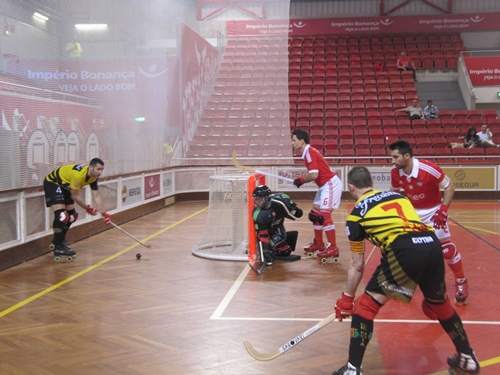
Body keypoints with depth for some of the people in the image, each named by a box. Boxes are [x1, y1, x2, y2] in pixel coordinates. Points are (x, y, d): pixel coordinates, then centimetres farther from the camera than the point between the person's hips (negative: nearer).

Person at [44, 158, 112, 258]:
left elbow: (97, 196, -2)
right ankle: (58, 247, -14)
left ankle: (58, 241, 29)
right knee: (61, 215, -23)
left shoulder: (94, 176, -8)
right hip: (52, 183, -10)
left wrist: (103, 213, -7)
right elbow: (75, 196, -24)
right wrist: (87, 208, -12)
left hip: (64, 186, 10)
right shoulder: (78, 174, -34)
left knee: (72, 215, 13)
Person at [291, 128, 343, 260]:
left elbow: (314, 175, -26)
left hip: (331, 184, -11)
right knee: (315, 214, 14)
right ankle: (318, 244, 25)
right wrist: (302, 179, 1)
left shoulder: (310, 153, -18)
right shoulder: (308, 152, 12)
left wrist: (301, 180, -10)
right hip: (325, 186, 11)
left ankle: (333, 248, -9)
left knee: (324, 216, -13)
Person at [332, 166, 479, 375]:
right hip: (432, 244, 6)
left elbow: (358, 266, 19)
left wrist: (347, 299, 31)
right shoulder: (397, 196, 29)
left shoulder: (357, 212, 16)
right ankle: (467, 358, 42)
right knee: (439, 303, 29)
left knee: (367, 304, 8)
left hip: (404, 250, -6)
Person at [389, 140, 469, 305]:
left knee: (445, 247, -4)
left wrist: (443, 210, -27)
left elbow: (450, 186, -20)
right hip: (411, 211, 5)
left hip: (432, 211, -4)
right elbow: (394, 192, 5)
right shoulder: (395, 172, -15)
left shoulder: (428, 169, -31)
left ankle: (461, 282, 15)